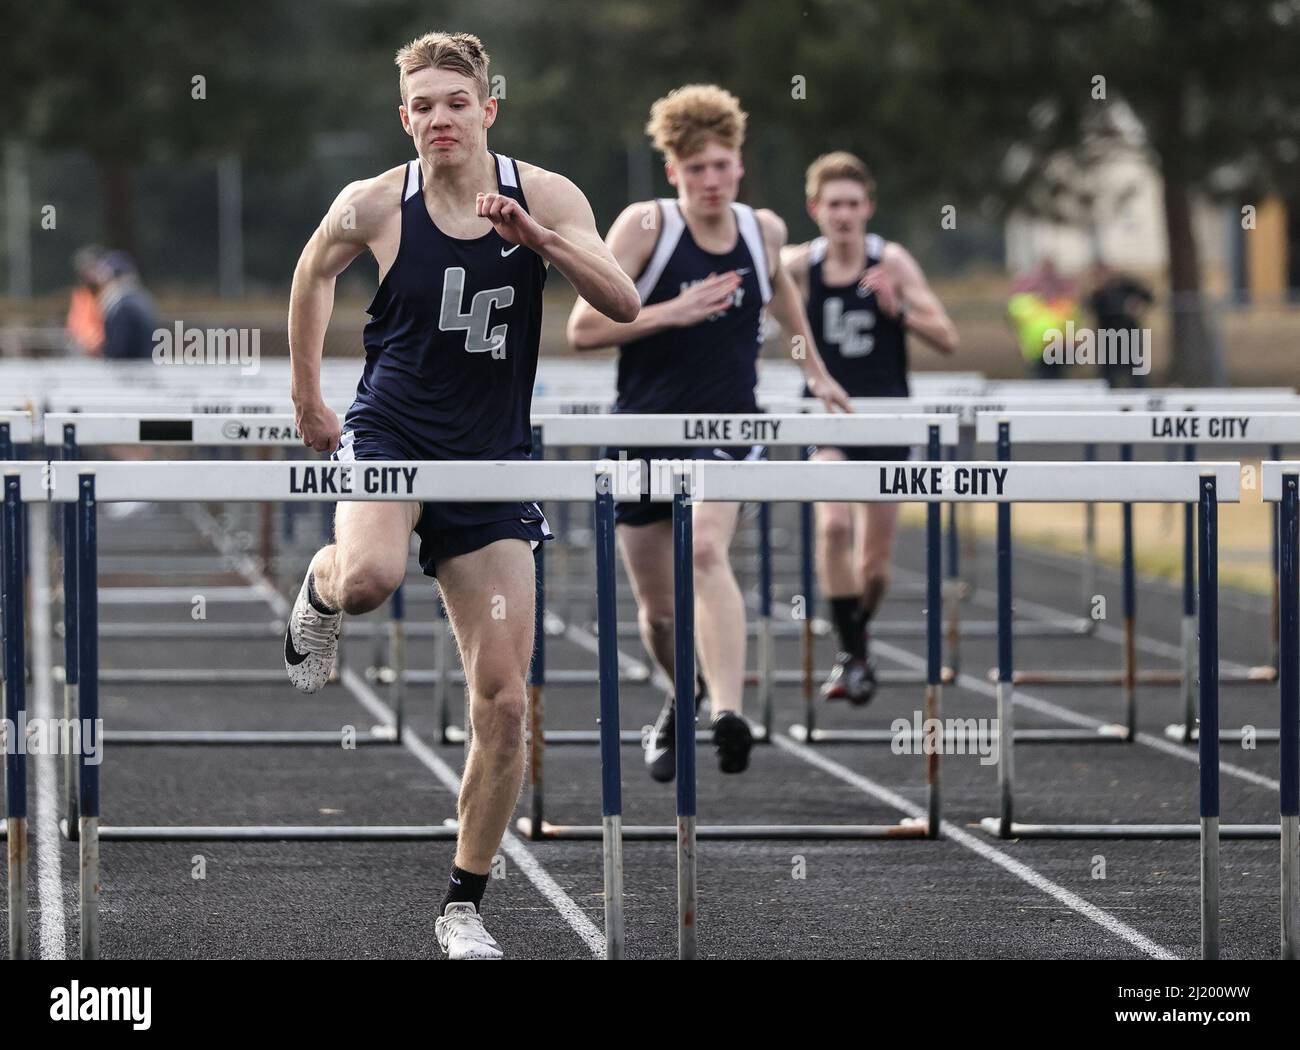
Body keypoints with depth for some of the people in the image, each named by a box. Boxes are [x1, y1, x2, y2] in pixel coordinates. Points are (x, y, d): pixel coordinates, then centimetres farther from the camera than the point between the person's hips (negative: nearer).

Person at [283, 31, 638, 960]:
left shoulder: (545, 196, -6)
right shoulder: (374, 205, -7)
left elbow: (624, 305, -14)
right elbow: (315, 272, 13)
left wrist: (539, 238, -27)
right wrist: (308, 400, 14)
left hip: (492, 460, 2)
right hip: (390, 432, -2)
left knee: (503, 703, -2)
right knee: (372, 577, -37)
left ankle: (465, 903, 12)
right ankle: (321, 589, 2)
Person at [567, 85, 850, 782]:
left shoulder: (764, 230, 2)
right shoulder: (645, 226, -9)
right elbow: (582, 330, -12)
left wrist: (813, 367, 34)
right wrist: (674, 311, -22)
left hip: (727, 430, 0)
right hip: (645, 433, 0)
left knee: (706, 549, -29)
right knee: (658, 608, 8)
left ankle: (727, 713, -41)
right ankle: (685, 700, 40)